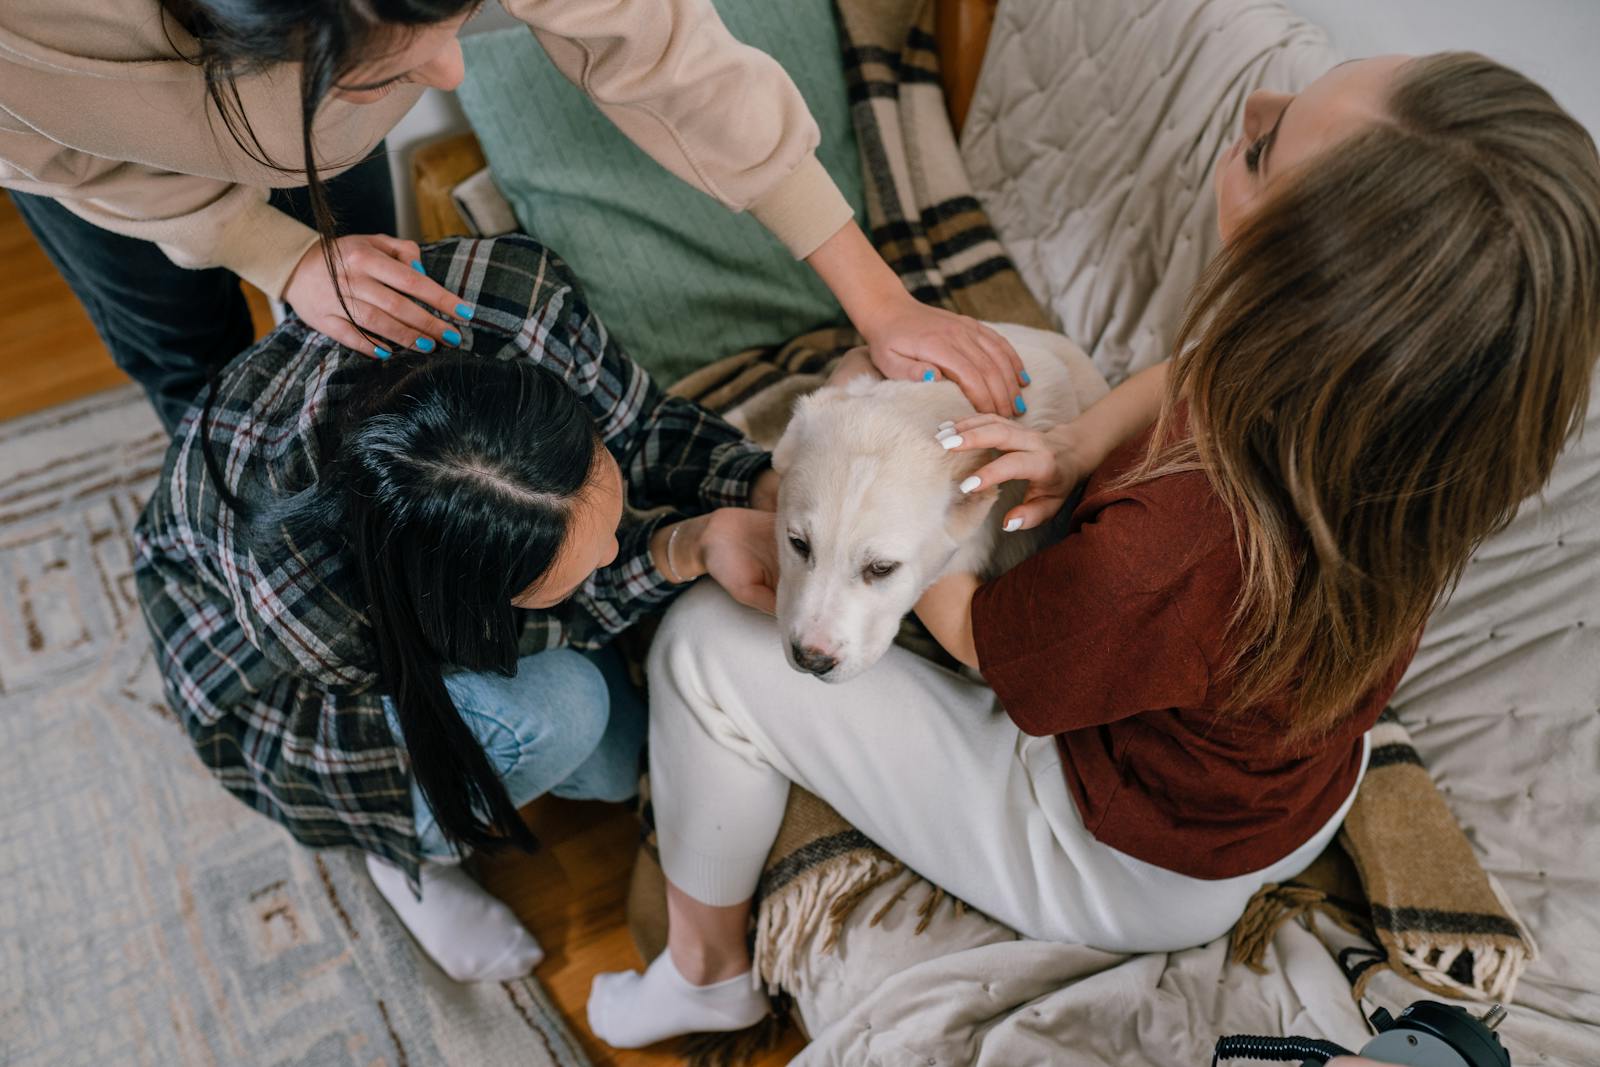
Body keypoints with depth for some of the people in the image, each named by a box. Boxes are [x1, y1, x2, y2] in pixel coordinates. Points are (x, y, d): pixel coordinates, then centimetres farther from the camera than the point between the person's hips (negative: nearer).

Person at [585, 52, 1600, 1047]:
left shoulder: (1155, 562, -46)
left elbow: (971, 628, -22)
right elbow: (1202, 372, -4)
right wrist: (1082, 442, -24)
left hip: (1132, 876, -7)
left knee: (706, 642, -4)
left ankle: (707, 971, 25)